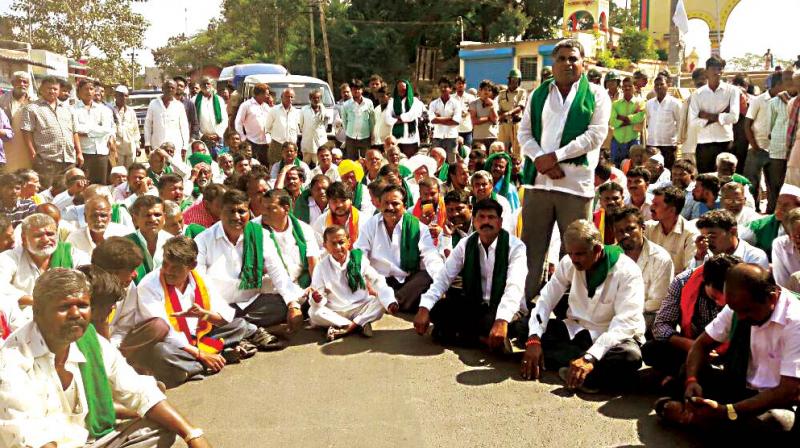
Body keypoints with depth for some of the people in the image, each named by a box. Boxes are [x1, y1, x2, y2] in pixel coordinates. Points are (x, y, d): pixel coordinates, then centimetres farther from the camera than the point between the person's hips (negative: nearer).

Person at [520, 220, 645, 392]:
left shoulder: (627, 271, -18)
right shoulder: (568, 263, -4)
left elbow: (626, 323, -26)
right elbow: (545, 301, -3)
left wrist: (590, 357, -38)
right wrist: (533, 339, -21)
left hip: (613, 337, -5)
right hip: (574, 331, 5)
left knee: (630, 356, -39)